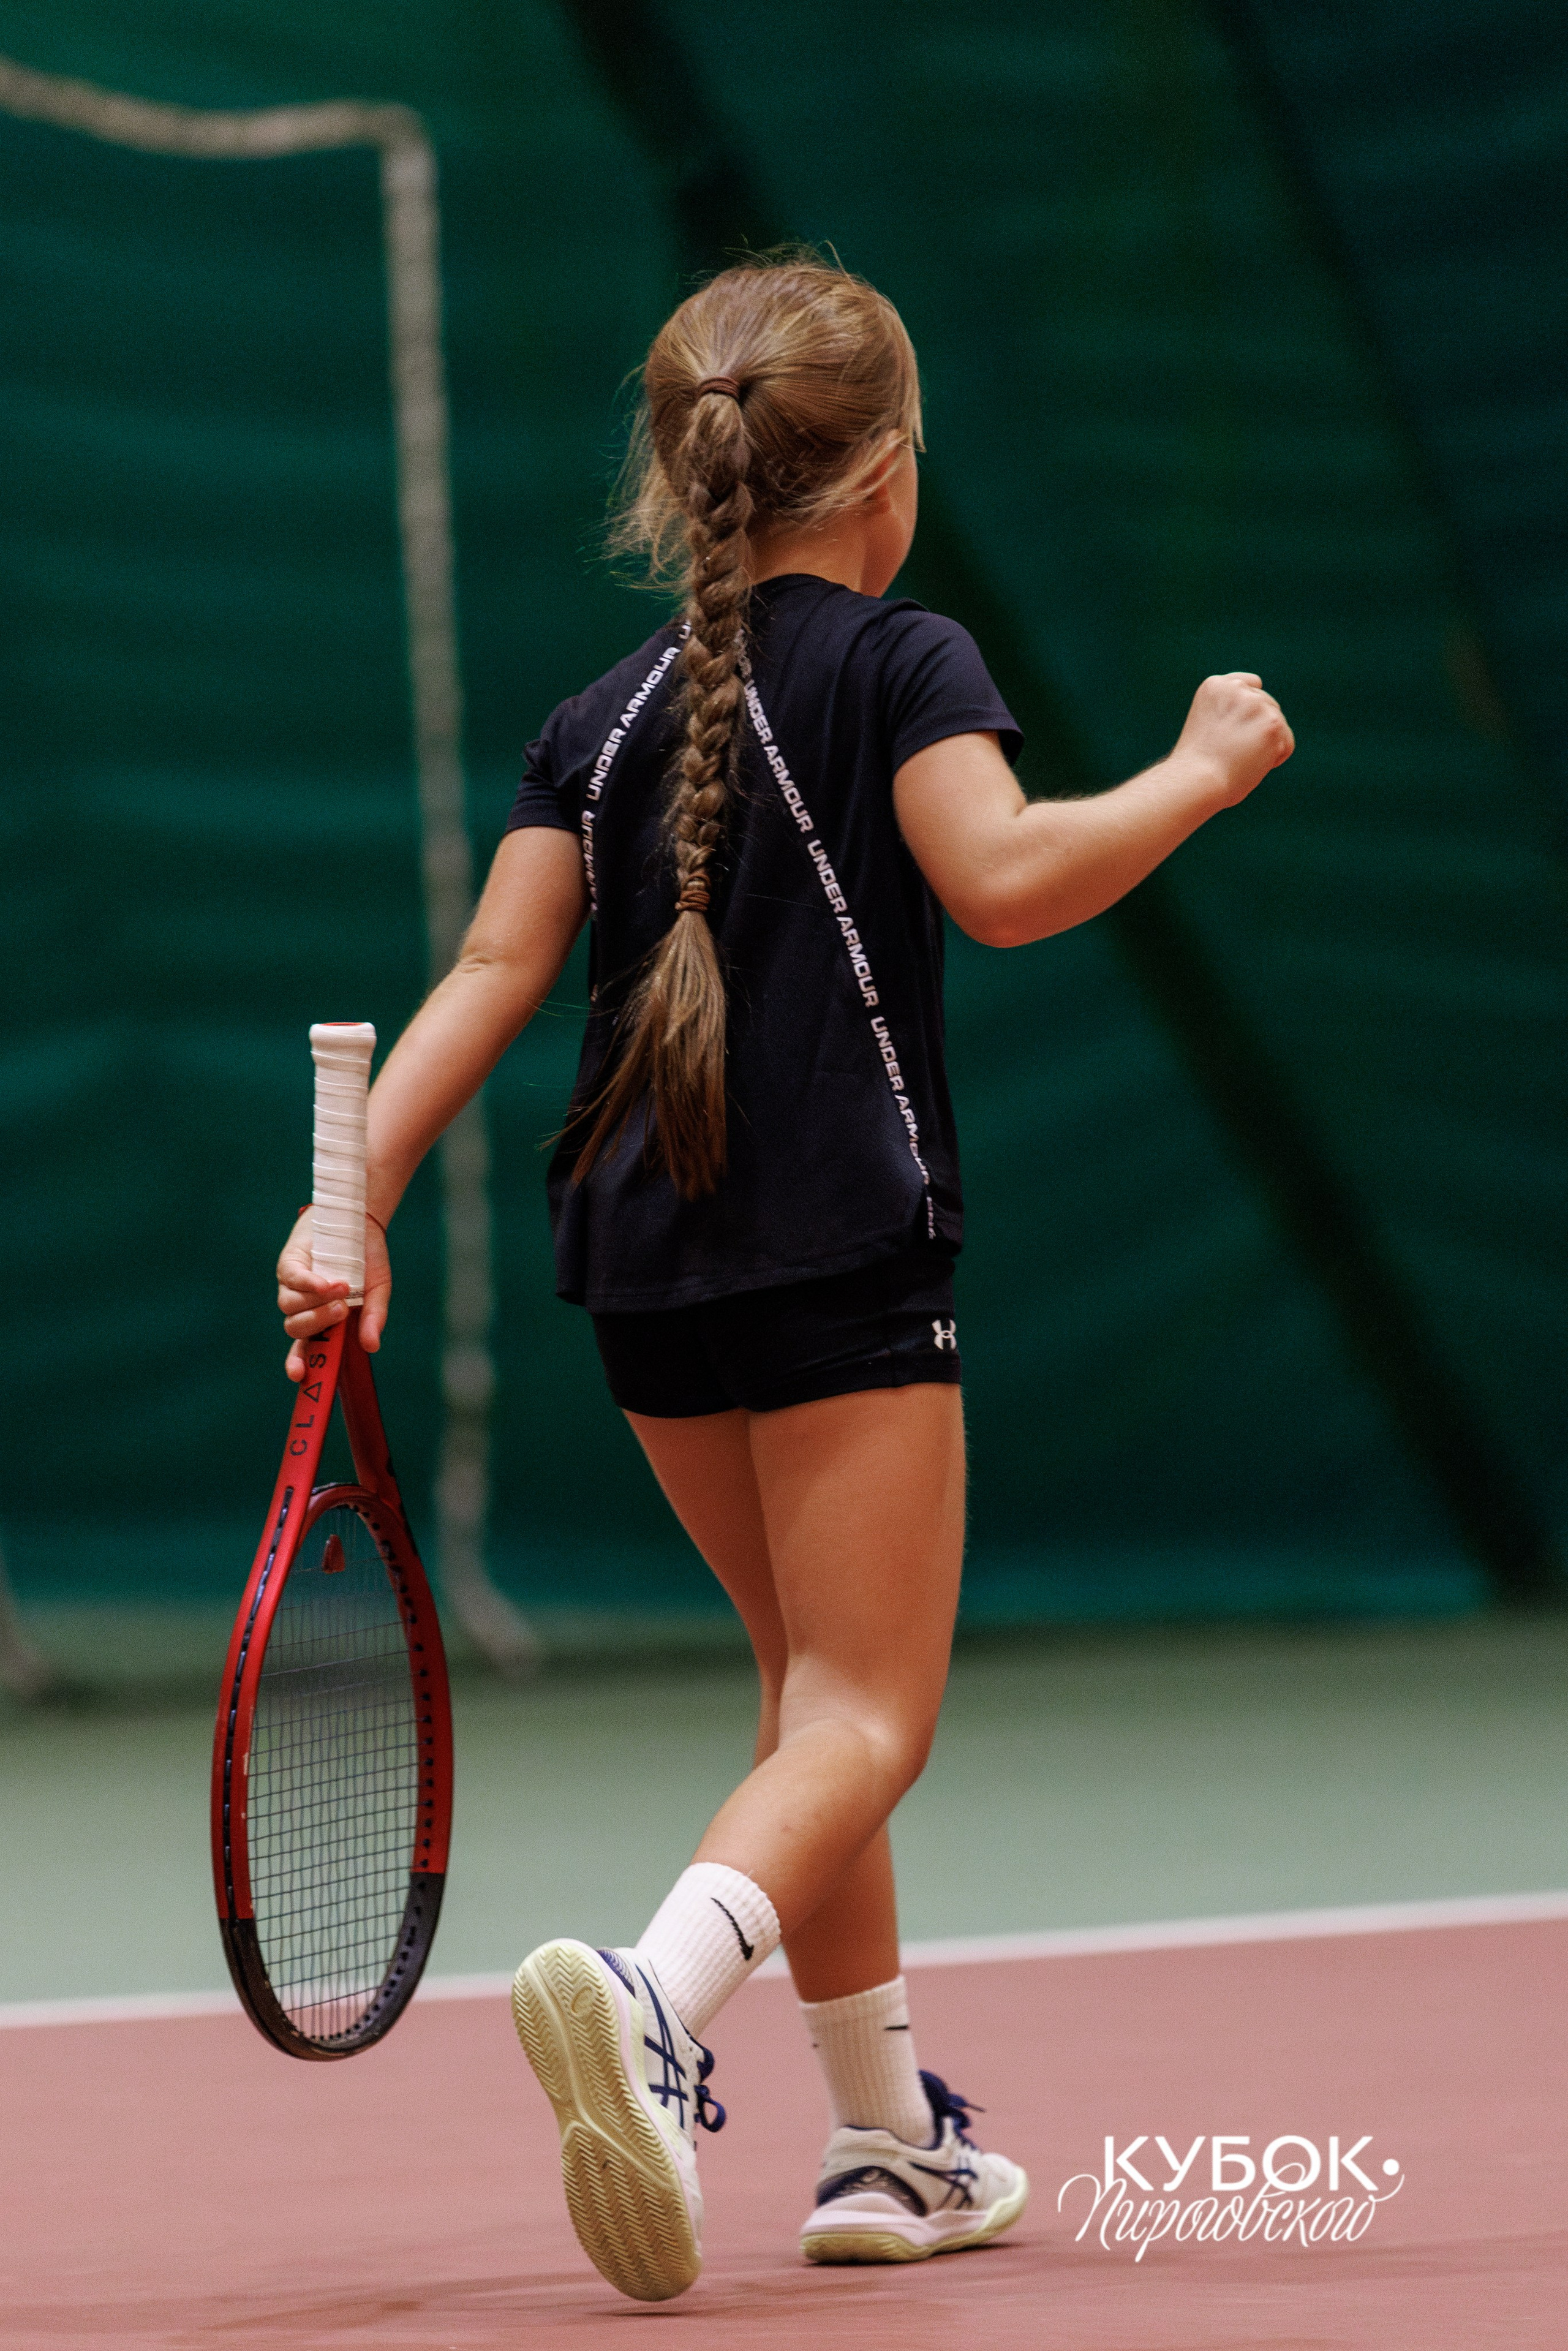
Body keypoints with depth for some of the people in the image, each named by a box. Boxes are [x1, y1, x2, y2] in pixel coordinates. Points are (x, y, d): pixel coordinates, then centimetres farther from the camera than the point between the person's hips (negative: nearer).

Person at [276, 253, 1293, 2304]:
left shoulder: (604, 723, 11)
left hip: (652, 1283, 6)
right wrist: (1197, 772, -7)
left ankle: (893, 2139, 26)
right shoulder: (903, 664, -4)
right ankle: (653, 1999, -36)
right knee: (862, 1721, -7)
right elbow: (1003, 879, -20)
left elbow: (491, 975, 3)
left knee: (817, 1686, 20)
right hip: (845, 1252, -6)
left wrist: (356, 1203, 1)